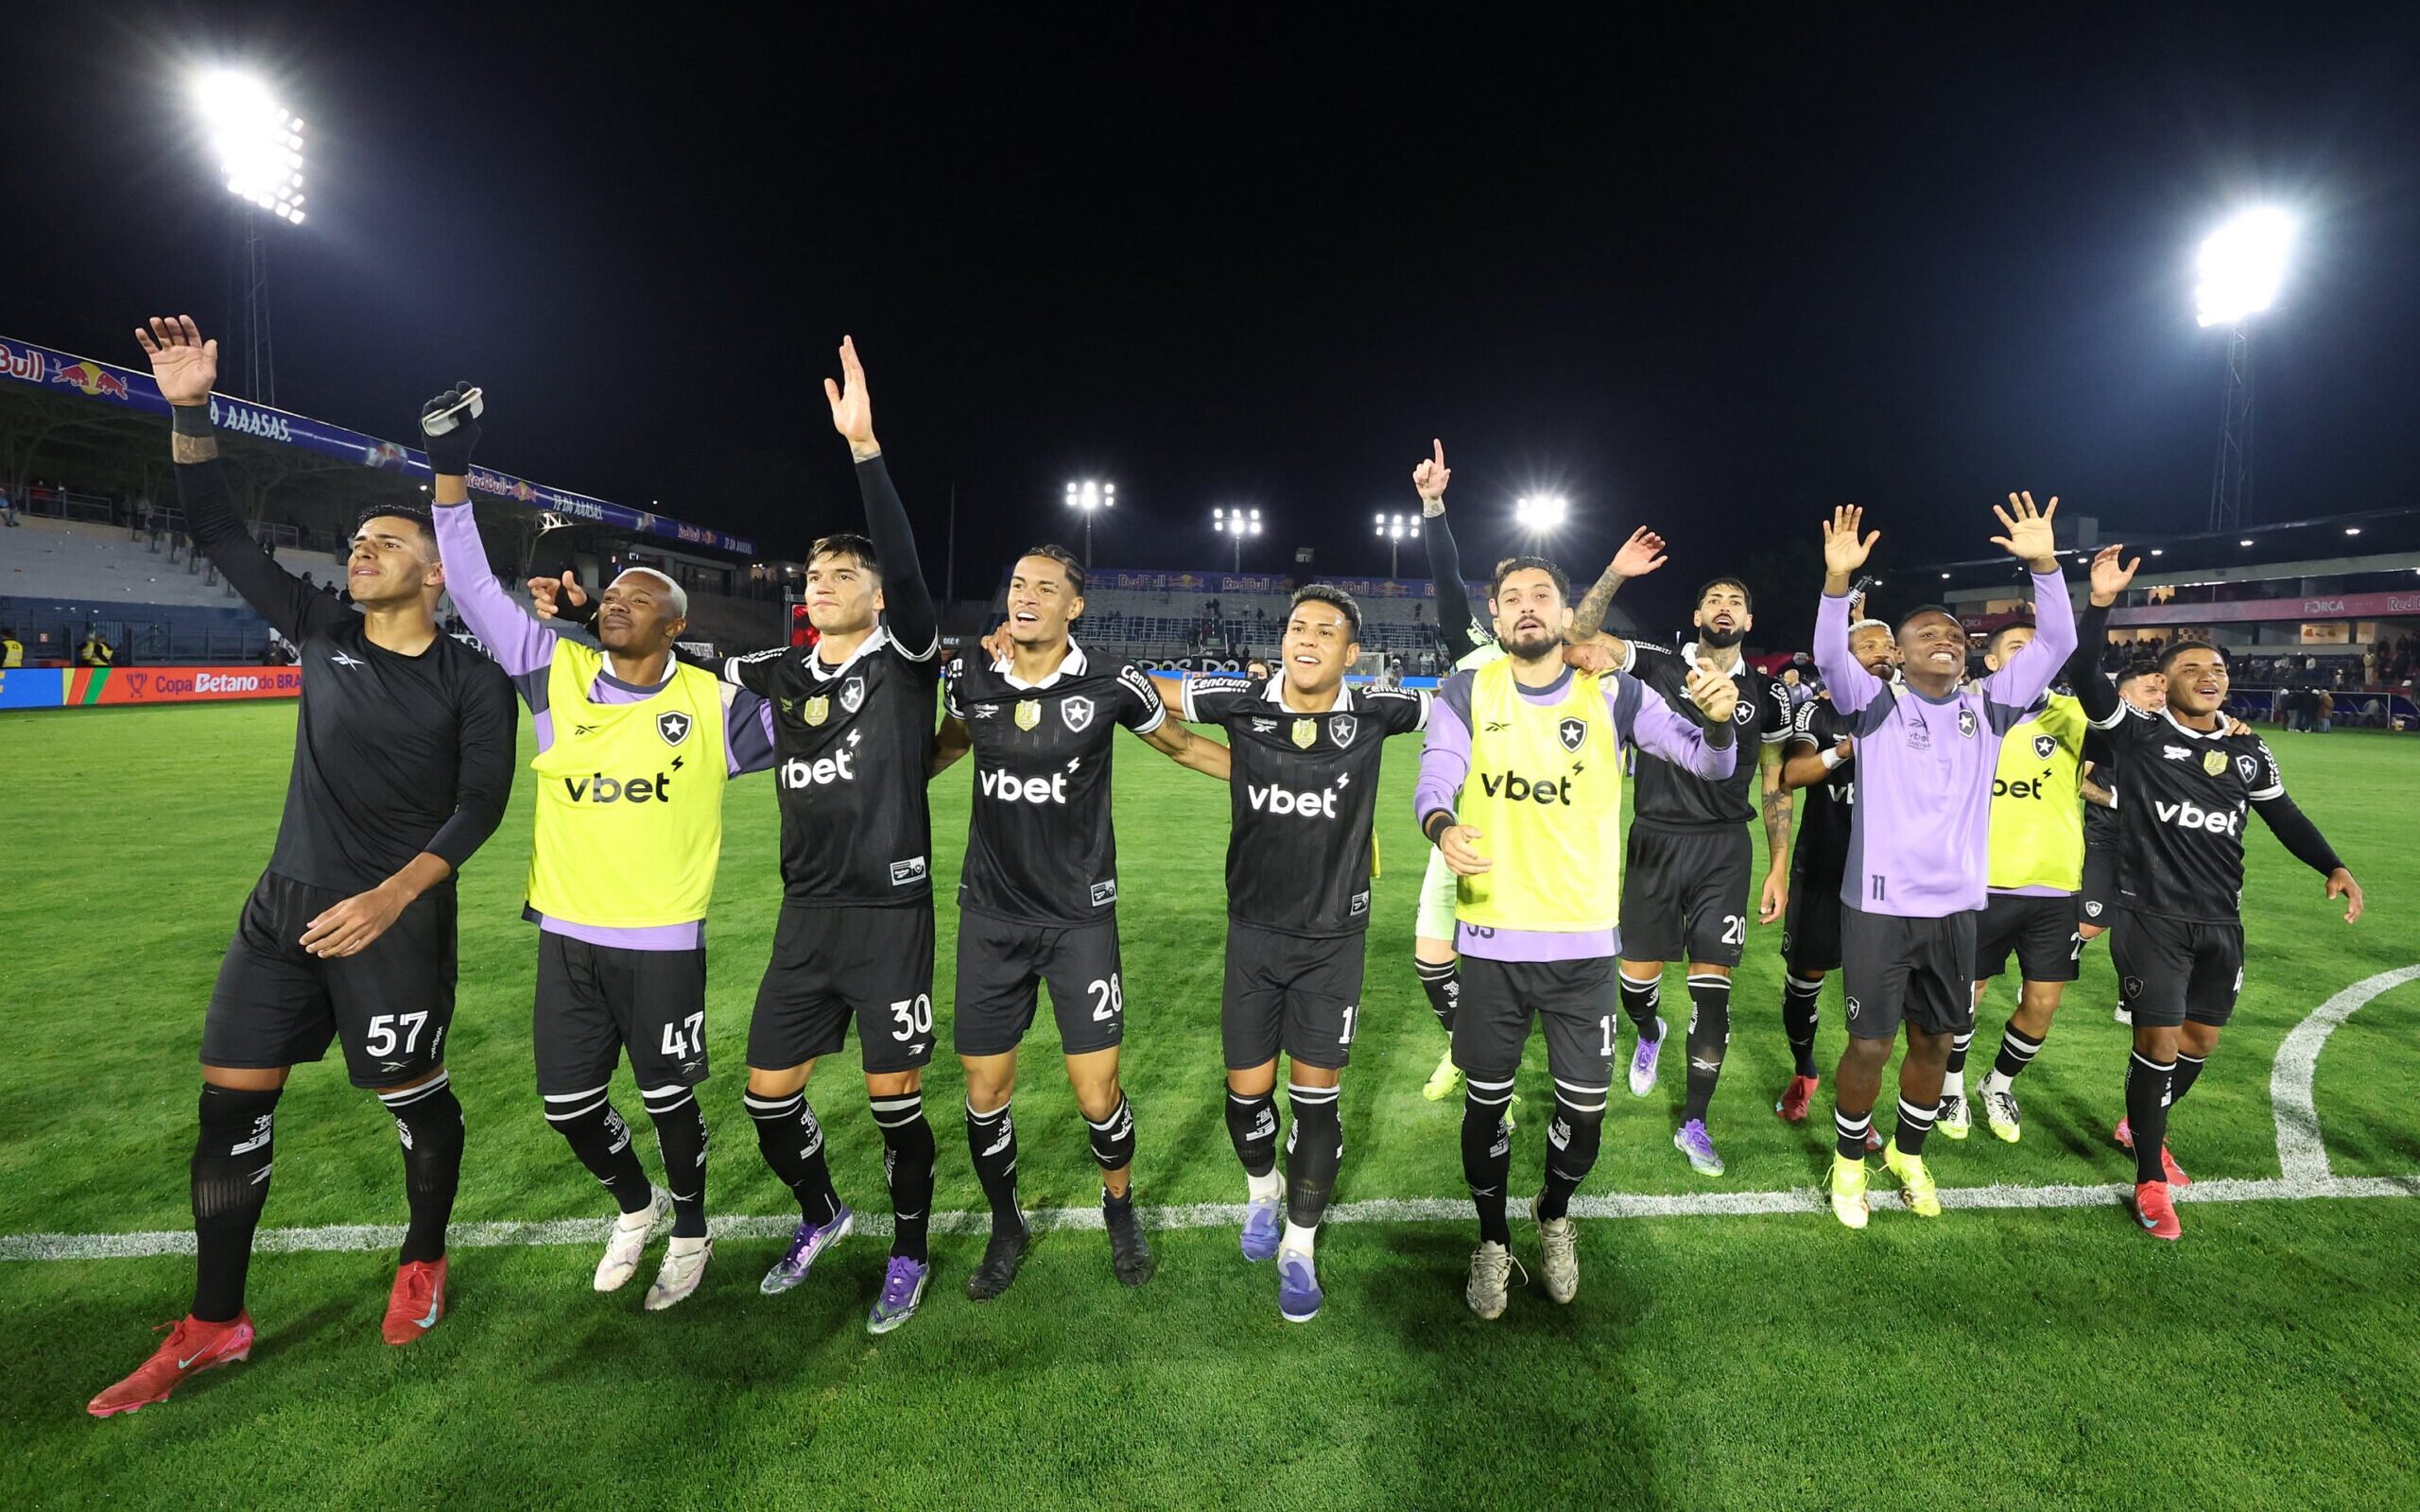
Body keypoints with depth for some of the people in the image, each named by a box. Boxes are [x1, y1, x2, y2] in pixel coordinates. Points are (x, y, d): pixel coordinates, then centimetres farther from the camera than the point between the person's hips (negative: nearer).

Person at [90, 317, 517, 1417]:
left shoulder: (472, 681, -7)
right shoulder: (323, 635, 7)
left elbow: (482, 803, -13)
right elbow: (218, 536, 8)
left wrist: (392, 897, -23)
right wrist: (190, 414, -3)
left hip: (396, 922, -5)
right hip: (283, 907, 5)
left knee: (415, 1100, 7)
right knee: (230, 1106, 7)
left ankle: (423, 1264, 32)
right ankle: (214, 1326, 23)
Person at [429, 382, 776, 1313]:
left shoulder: (711, 704, -7)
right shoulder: (558, 676, 0)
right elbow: (474, 590, 0)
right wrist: (450, 470, -5)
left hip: (663, 941, -3)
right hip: (567, 936, 4)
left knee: (668, 1098, 10)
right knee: (568, 1103, 15)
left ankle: (689, 1229, 36)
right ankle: (635, 1206, 43)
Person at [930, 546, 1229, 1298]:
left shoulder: (1111, 685, -10)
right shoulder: (973, 683, -3)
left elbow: (1184, 745, 7)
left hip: (1079, 916, -2)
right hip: (990, 914, 3)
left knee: (1097, 1094, -1)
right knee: (985, 1090, 8)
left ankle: (1120, 1209, 32)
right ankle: (1007, 1228, 36)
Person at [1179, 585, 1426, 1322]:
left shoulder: (1374, 713, -10)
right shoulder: (1241, 701, -9)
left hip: (1333, 937, 0)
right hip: (1255, 931, 1)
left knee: (1316, 1097, 5)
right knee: (1248, 1089, 8)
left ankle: (1299, 1247, 28)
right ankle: (1263, 1189, 42)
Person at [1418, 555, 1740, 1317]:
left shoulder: (1613, 696, -1)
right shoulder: (1466, 695, -2)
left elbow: (1705, 760, -8)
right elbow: (1435, 779, -13)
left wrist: (1718, 719, -31)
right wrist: (1443, 826, -37)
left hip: (1585, 942, 1)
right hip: (1490, 941, 0)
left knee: (1584, 1109, 11)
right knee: (1487, 1103, 12)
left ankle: (1555, 1217, 43)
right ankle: (1492, 1239, 37)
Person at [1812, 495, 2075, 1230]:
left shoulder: (1988, 707, 7)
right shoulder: (1877, 704, -3)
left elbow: (2054, 646, 1)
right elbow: (1830, 655, -20)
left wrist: (2043, 564, -11)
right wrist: (1839, 579, -33)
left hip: (1955, 907, 4)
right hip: (1878, 906, -4)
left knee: (1935, 1041, 15)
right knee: (1870, 1044, 1)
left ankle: (1908, 1153, 37)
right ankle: (1848, 1161, 24)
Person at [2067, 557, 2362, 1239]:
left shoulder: (2249, 750, 9)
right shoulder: (2140, 733, -7)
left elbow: (2283, 814, 18)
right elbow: (2088, 683, -21)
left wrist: (2333, 865, 5)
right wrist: (2100, 602, -28)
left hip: (2221, 921, 6)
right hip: (2152, 917, -6)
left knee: (2200, 1041, 15)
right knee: (2159, 1041, -6)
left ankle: (2141, 1126, 40)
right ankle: (2151, 1179, 8)